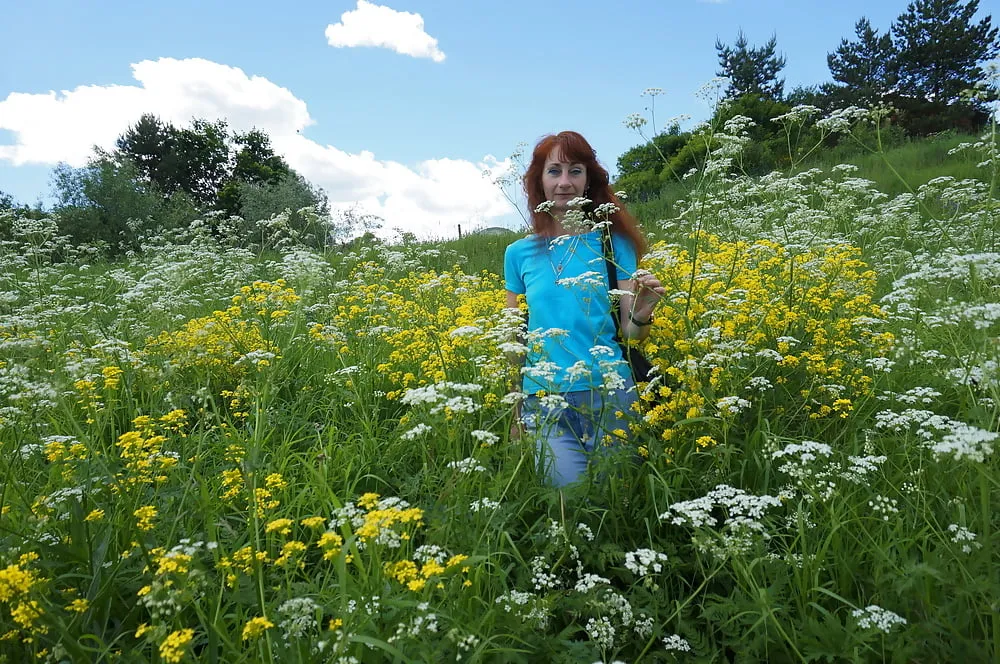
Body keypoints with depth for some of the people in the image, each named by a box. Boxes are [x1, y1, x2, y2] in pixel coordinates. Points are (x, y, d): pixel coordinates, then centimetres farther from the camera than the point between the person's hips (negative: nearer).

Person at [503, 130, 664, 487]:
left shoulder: (613, 243, 3)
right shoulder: (519, 254, 7)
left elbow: (631, 334, 3)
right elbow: (514, 339, 12)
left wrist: (642, 315, -20)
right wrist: (514, 412, 10)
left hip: (609, 392, -1)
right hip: (544, 399, 1)